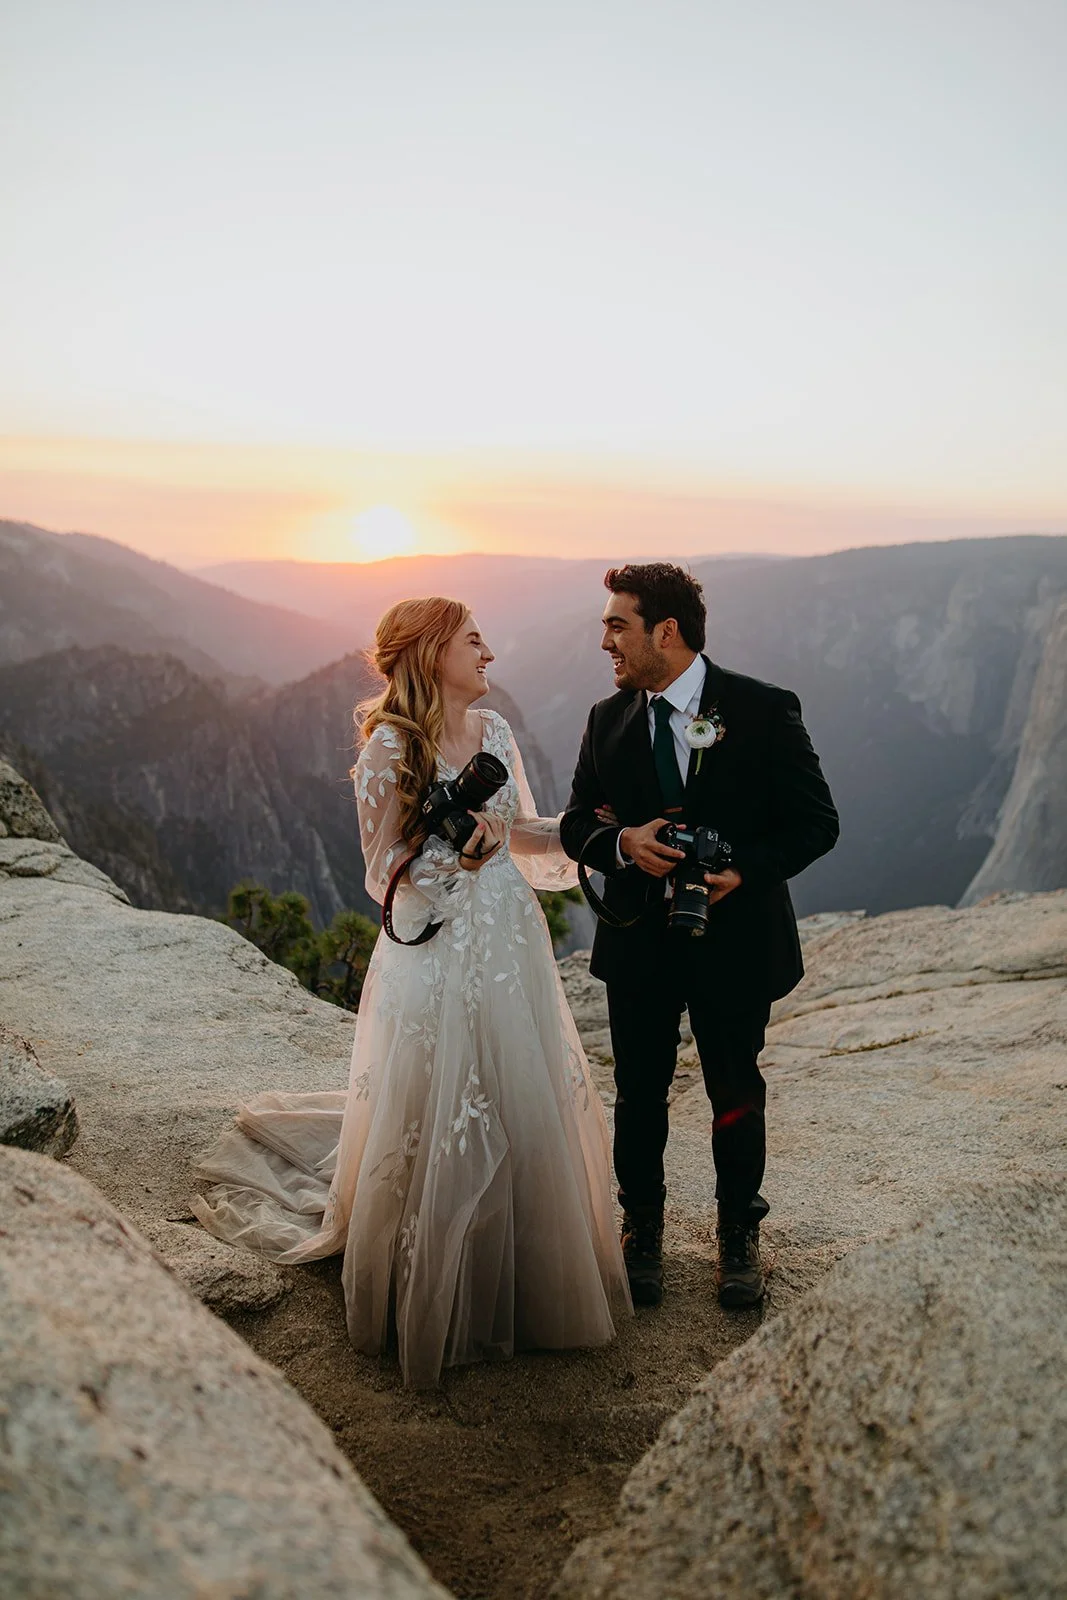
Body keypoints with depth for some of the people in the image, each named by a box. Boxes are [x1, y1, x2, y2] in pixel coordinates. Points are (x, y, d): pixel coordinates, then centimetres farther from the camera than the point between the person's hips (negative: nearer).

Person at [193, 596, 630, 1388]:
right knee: (441, 1124, 5)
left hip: (512, 945, 7)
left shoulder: (495, 731, 6)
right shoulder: (391, 749, -12)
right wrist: (457, 846, -24)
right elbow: (386, 872, -10)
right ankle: (440, 1301, 28)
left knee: (529, 1109, 15)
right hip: (437, 957, -6)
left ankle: (529, 1277, 39)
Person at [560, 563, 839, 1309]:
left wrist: (746, 869, -24)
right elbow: (577, 822, 4)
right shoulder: (608, 720, 1)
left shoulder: (765, 710, -11)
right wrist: (624, 842, -18)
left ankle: (739, 1234, 37)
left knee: (736, 1094, 14)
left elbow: (815, 821, -8)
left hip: (734, 936, -2)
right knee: (640, 1094, 15)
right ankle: (642, 1229, 38)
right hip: (638, 941, 3)